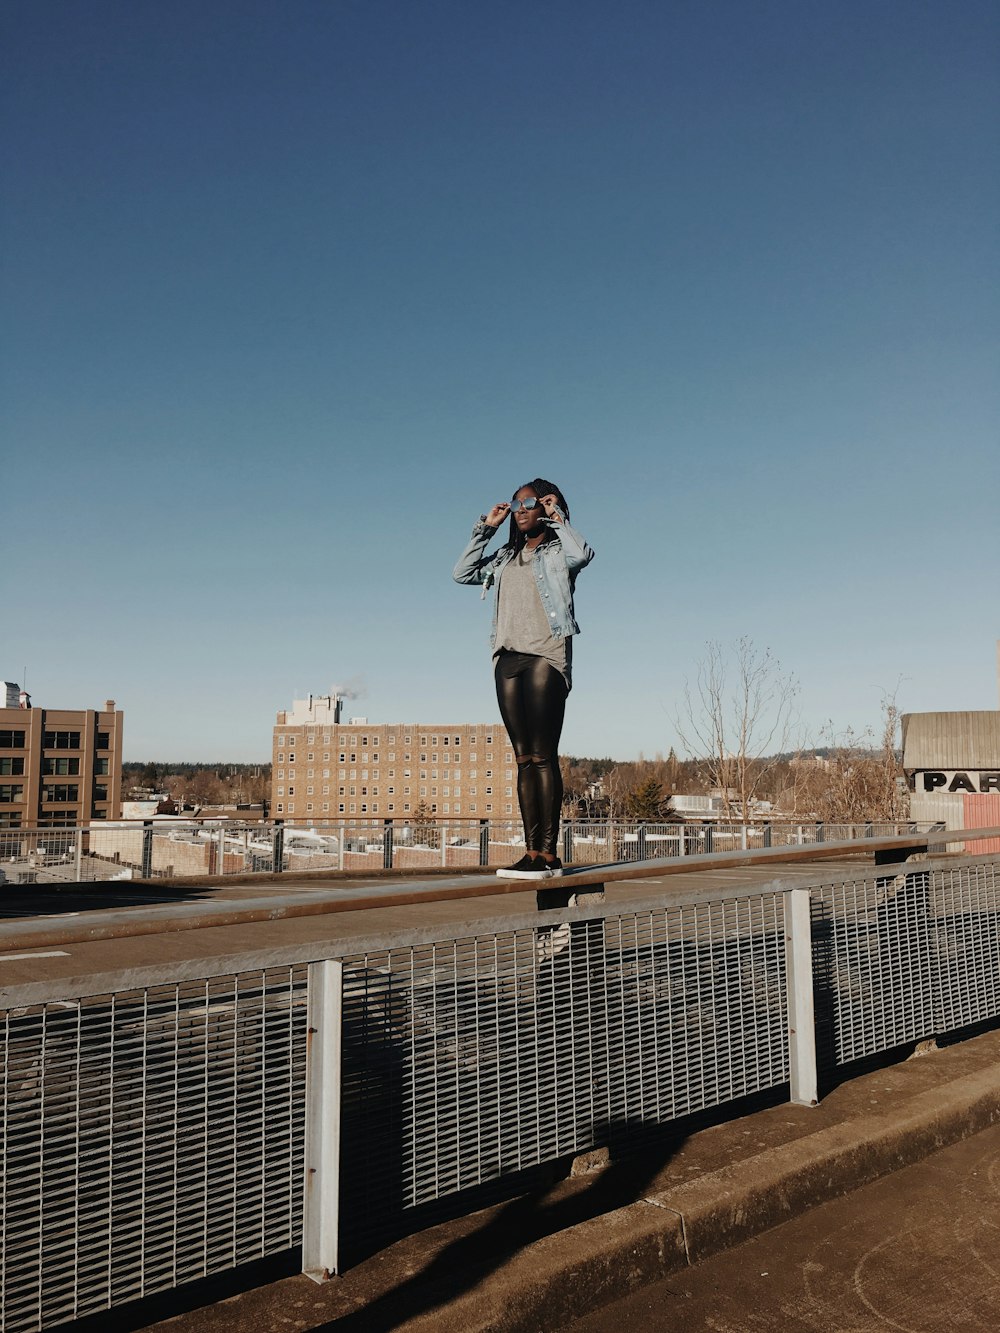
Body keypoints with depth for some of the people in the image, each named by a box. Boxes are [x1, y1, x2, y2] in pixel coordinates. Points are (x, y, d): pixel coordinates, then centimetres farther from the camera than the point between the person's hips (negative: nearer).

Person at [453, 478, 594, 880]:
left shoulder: (557, 552, 7)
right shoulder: (506, 557, 24)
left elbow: (582, 554, -15)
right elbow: (463, 573, 19)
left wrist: (557, 517, -2)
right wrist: (485, 528, 17)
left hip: (545, 657, -6)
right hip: (508, 658, 6)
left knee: (543, 757, -11)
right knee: (523, 758, 2)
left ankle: (548, 854, -10)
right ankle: (531, 850, 2)